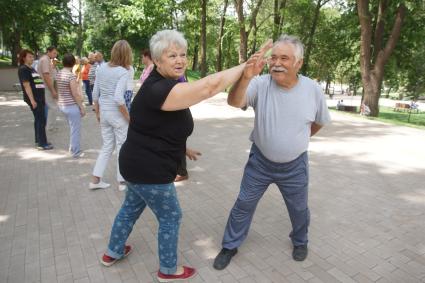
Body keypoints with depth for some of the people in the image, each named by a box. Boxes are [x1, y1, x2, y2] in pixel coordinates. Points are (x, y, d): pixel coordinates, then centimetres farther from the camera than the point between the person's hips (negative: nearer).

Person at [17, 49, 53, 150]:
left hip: (39, 97, 9)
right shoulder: (23, 69, -9)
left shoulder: (32, 69, 19)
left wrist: (42, 98, 22)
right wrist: (32, 100, -21)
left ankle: (39, 141, 20)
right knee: (41, 120, -9)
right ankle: (42, 143, -5)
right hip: (34, 98, -9)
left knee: (39, 120, 12)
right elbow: (26, 85, -16)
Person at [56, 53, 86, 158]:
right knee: (75, 129, 4)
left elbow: (60, 89, 13)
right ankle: (76, 152, 13)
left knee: (73, 127, 23)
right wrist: (82, 107, -12)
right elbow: (75, 94, -19)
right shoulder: (71, 75, -18)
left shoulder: (59, 74, 6)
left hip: (62, 104, 8)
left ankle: (72, 148, 34)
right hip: (72, 105, -8)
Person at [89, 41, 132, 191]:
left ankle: (95, 180, 21)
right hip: (117, 113, -6)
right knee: (122, 148, 10)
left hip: (104, 112, 6)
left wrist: (97, 112, 16)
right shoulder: (123, 72, -15)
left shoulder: (101, 68, 3)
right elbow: (118, 98, -24)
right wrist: (128, 117, -14)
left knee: (107, 146, 19)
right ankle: (122, 181, 21)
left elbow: (95, 94, 6)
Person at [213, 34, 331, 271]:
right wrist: (246, 78, -52)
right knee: (244, 205, 10)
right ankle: (230, 246, 32)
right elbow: (234, 102, -35)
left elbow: (320, 121, 8)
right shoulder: (260, 84, -17)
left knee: (299, 209, 20)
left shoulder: (313, 89, -10)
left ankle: (300, 241, 50)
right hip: (260, 161, -1)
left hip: (295, 165, 2)